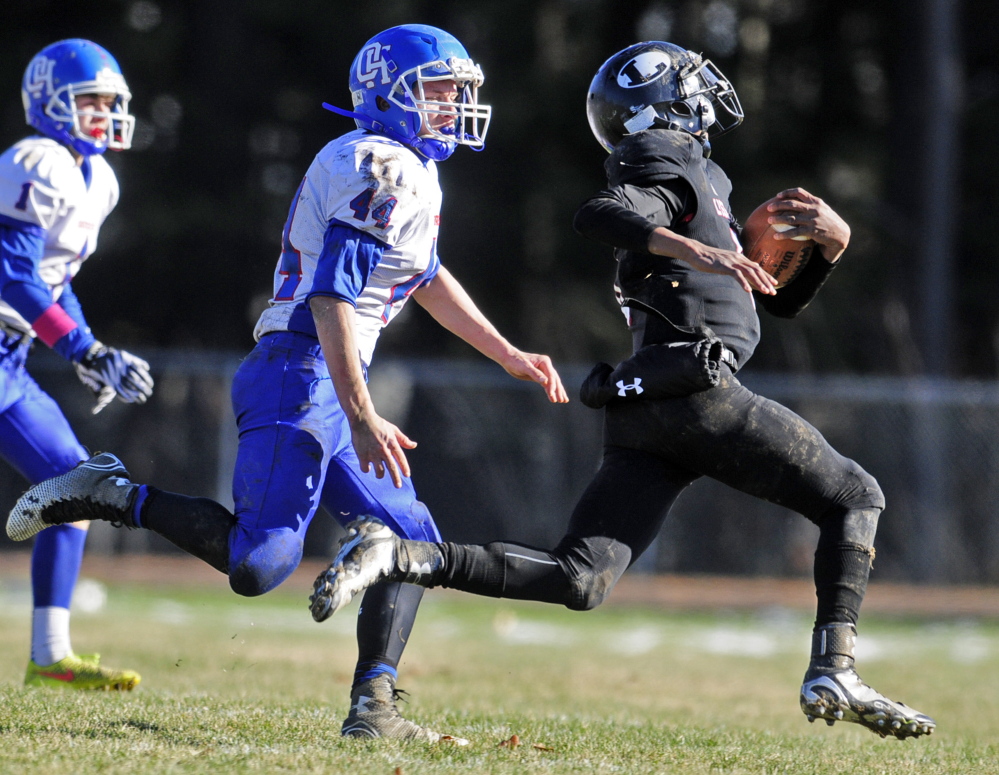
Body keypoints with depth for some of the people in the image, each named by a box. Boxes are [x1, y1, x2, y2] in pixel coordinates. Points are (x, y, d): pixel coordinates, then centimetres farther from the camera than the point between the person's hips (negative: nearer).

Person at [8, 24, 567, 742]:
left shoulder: (409, 171, 21)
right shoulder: (383, 170, -11)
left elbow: (426, 279, 35)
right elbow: (332, 297, -20)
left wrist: (509, 356, 37)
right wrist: (363, 418, -25)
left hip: (327, 387, 11)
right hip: (302, 371, -11)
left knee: (410, 540, 7)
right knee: (260, 563, -18)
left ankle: (372, 706, 2)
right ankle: (113, 497, -5)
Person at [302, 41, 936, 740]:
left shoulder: (701, 184, 31)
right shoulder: (674, 176, 2)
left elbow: (781, 301, 35)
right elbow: (600, 215, -21)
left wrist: (831, 248, 18)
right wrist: (697, 252, -30)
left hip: (639, 417, 8)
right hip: (699, 391, -8)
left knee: (578, 581, -1)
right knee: (856, 499, 5)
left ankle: (398, 556, -12)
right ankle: (834, 672, -7)